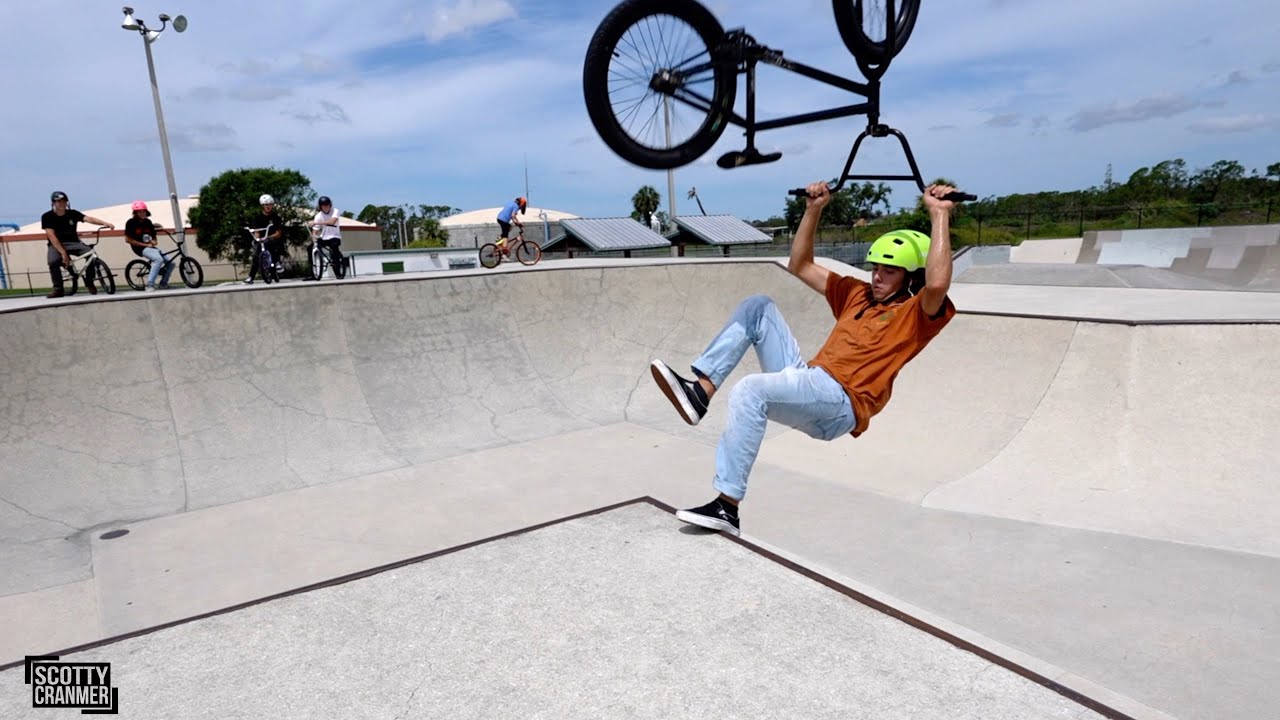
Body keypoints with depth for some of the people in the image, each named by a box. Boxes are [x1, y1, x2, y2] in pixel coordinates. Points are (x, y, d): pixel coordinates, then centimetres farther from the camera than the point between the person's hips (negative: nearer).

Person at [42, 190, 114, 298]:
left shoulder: (73, 213, 4)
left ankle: (89, 283, -7)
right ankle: (58, 289, -16)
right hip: (56, 245, -2)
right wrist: (63, 253, -25)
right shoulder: (47, 217, -4)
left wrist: (105, 223, -35)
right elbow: (51, 236, -13)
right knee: (53, 262, -33)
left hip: (73, 243, 2)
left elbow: (89, 218, -14)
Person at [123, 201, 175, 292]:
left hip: (151, 247, 7)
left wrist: (153, 241, -3)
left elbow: (153, 235, 22)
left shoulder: (148, 222, 10)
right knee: (158, 259, -34)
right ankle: (149, 285, -32)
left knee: (170, 263, -6)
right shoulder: (131, 222, -7)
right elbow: (128, 239, -10)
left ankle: (163, 284, 15)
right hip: (140, 248, -7)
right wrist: (145, 245, -14)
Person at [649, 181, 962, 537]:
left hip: (841, 404, -8)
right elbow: (801, 266, 27)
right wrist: (814, 209, 21)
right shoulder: (858, 294, 25)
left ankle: (726, 508, -27)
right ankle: (700, 391, -14)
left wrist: (940, 215, -17)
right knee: (757, 306, 2)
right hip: (807, 382, 8)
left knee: (749, 391, -34)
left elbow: (938, 284, -21)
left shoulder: (915, 312, 4)